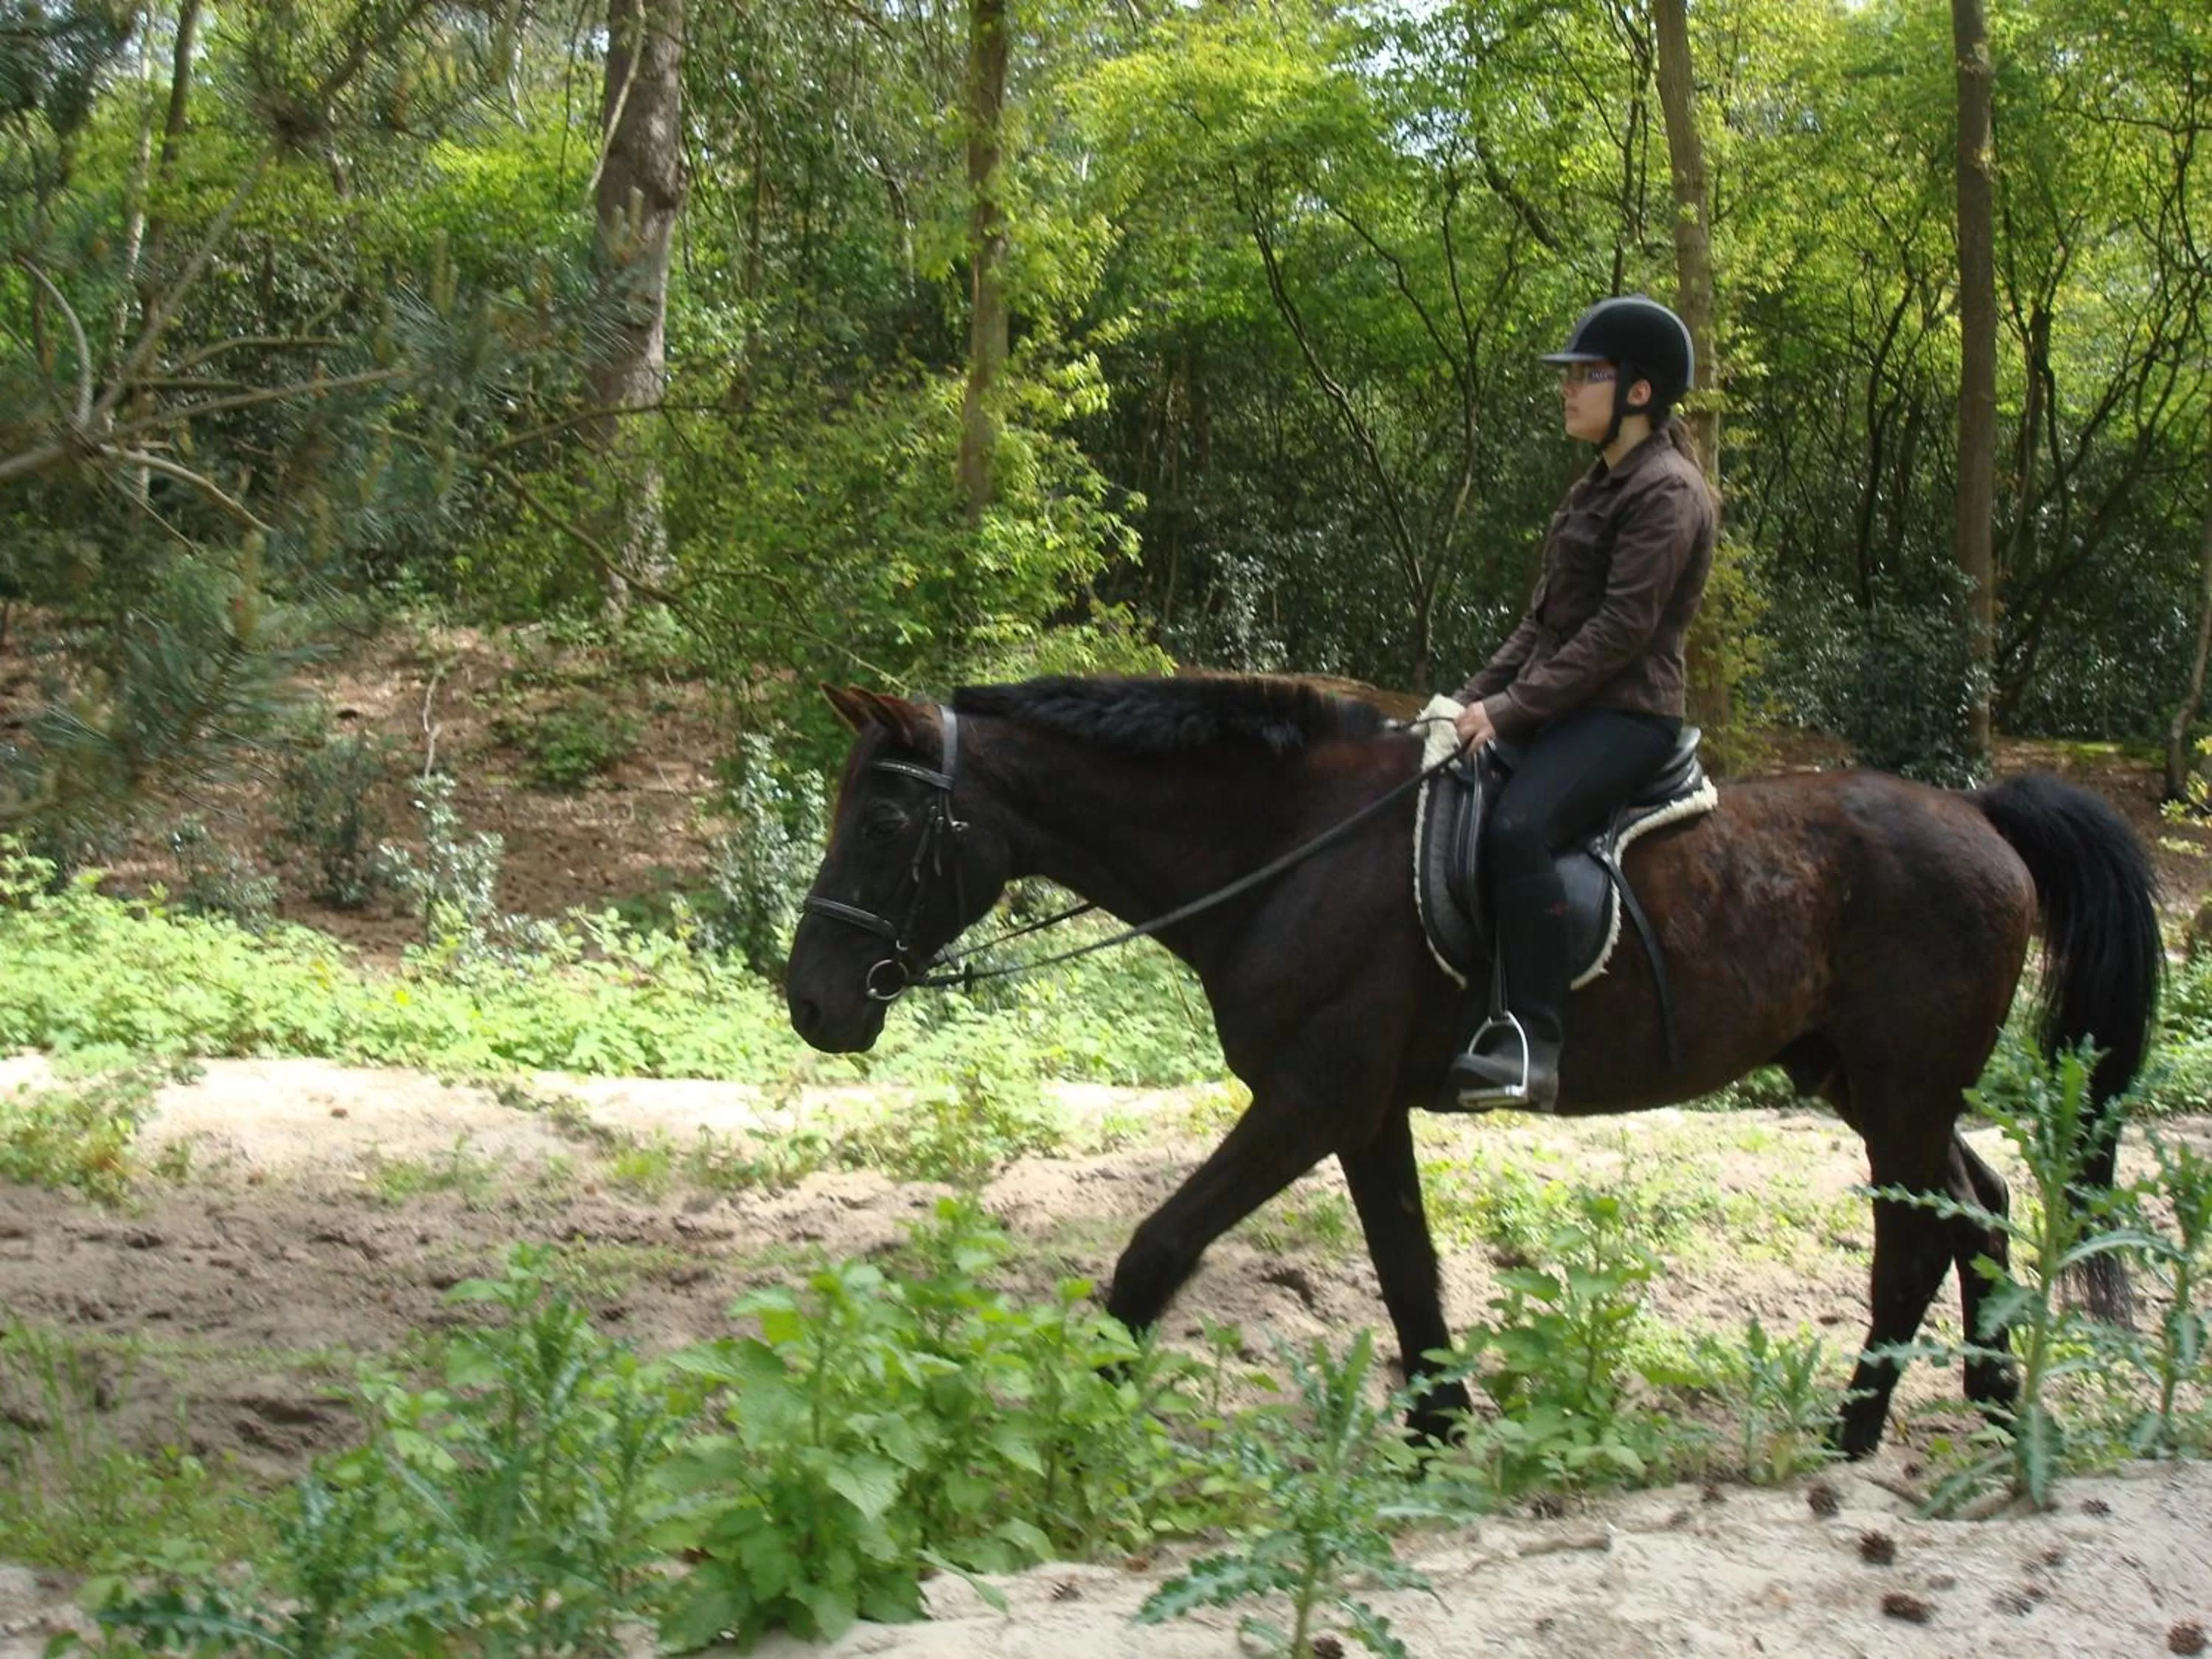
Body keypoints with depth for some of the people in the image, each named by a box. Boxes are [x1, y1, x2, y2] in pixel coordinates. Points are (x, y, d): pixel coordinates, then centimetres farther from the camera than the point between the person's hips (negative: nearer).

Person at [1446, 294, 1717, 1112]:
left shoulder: (1666, 491, -11)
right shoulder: (1602, 486, 18)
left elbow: (1622, 628, -19)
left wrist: (1511, 708, -20)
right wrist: (1476, 697, 9)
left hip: (1627, 715, -11)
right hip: (1561, 703, 11)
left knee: (1516, 828, -34)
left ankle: (1533, 1044, -37)